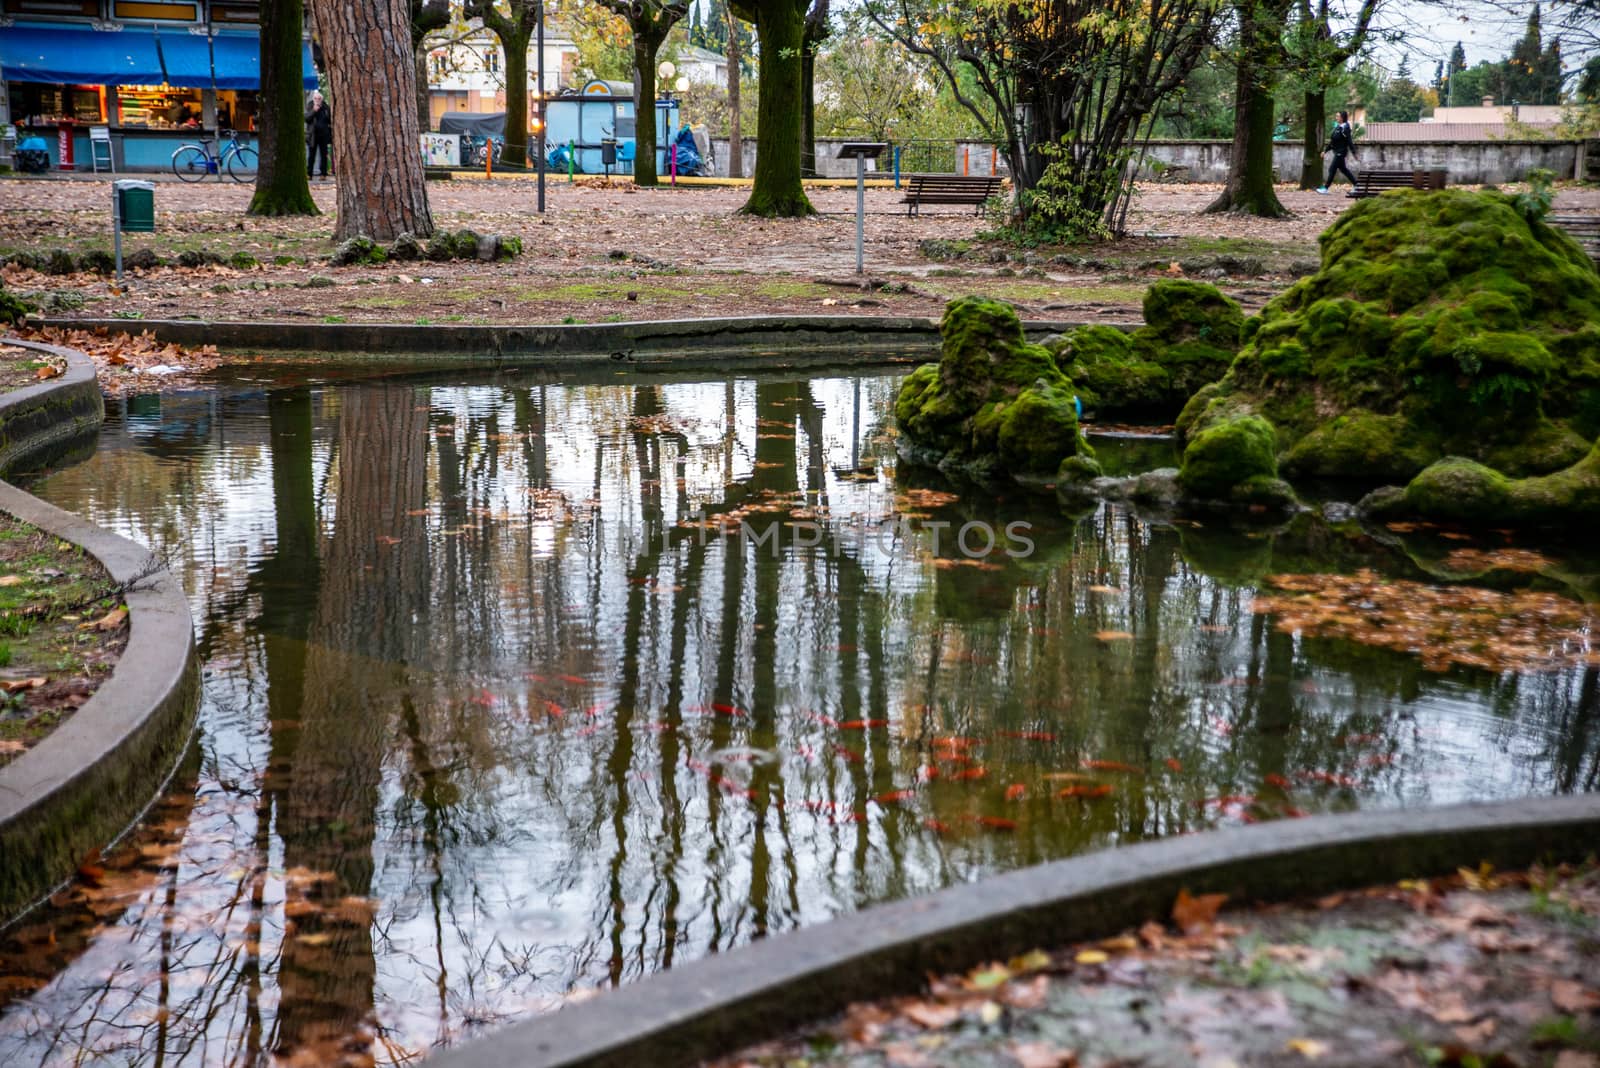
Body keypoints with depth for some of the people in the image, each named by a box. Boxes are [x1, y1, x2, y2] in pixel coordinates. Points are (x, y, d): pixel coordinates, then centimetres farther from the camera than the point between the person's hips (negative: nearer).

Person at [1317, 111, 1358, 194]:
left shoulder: (1345, 128, -15)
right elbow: (1332, 141, 19)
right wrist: (1325, 150, 21)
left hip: (1340, 152, -10)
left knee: (1332, 169, -6)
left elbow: (1349, 142, -16)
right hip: (1337, 152, 10)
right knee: (1343, 169, 15)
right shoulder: (1338, 127, 12)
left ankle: (1325, 188, -1)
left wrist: (1354, 153, -17)